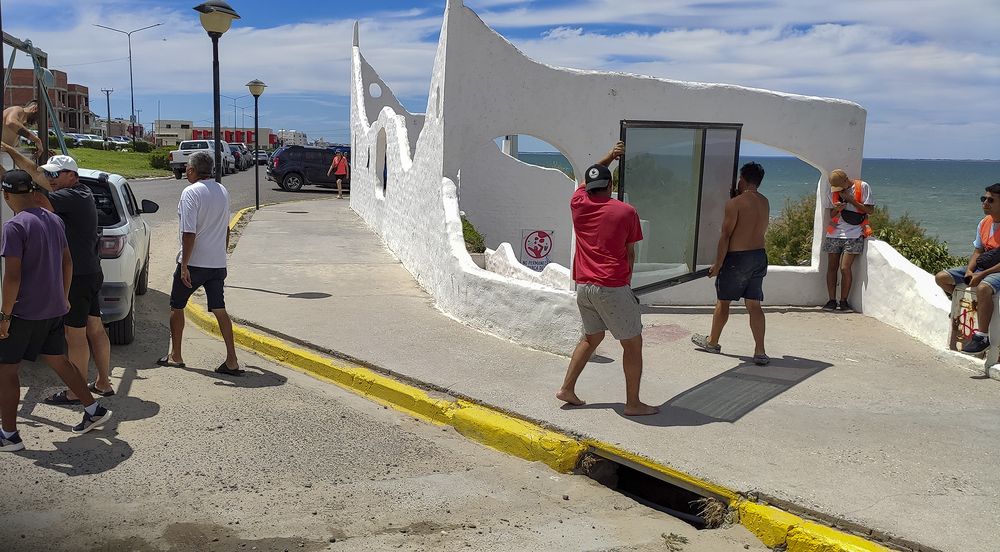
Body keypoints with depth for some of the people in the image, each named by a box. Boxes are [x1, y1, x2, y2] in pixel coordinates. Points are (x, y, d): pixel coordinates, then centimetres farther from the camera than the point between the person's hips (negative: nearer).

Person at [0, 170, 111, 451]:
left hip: (25, 312, -7)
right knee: (57, 360, 20)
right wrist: (64, 298, 23)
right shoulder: (54, 220, 6)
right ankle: (94, 410, 24)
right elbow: (67, 263, 14)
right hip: (53, 309, 7)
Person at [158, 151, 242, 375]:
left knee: (176, 306, 13)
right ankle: (232, 361, 0)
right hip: (218, 263, 6)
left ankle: (175, 356, 22)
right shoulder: (222, 191, 8)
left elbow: (189, 233, -20)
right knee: (220, 310, 6)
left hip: (194, 263, -6)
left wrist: (184, 265, -17)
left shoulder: (191, 192, -14)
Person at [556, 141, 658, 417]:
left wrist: (609, 156, 33)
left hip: (583, 287, 6)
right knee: (633, 343, 6)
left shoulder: (578, 205, 6)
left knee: (591, 337, 23)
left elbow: (586, 180, 28)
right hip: (613, 288, -6)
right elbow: (630, 253, 3)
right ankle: (633, 403, 8)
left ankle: (567, 388, 22)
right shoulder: (626, 212, -4)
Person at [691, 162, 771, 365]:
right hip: (760, 256, 6)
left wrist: (717, 264, -11)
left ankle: (712, 341, 26)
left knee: (723, 302, 11)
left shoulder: (735, 203, -15)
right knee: (754, 305, 7)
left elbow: (726, 236, -15)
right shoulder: (764, 203, 8)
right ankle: (760, 352, 2)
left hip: (737, 257, -6)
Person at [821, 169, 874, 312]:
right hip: (834, 234, 4)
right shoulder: (832, 191, 9)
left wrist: (850, 199, -11)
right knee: (832, 267, 2)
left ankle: (843, 301, 0)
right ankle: (832, 300, 9)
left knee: (845, 268, -11)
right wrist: (836, 209, -9)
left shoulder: (862, 187, -2)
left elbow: (870, 210, -3)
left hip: (853, 234, -4)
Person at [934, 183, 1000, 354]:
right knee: (941, 277, 0)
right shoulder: (984, 223, 9)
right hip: (980, 268, 8)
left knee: (983, 288, -40)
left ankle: (982, 336, -28)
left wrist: (983, 274, -24)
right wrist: (969, 271, -5)